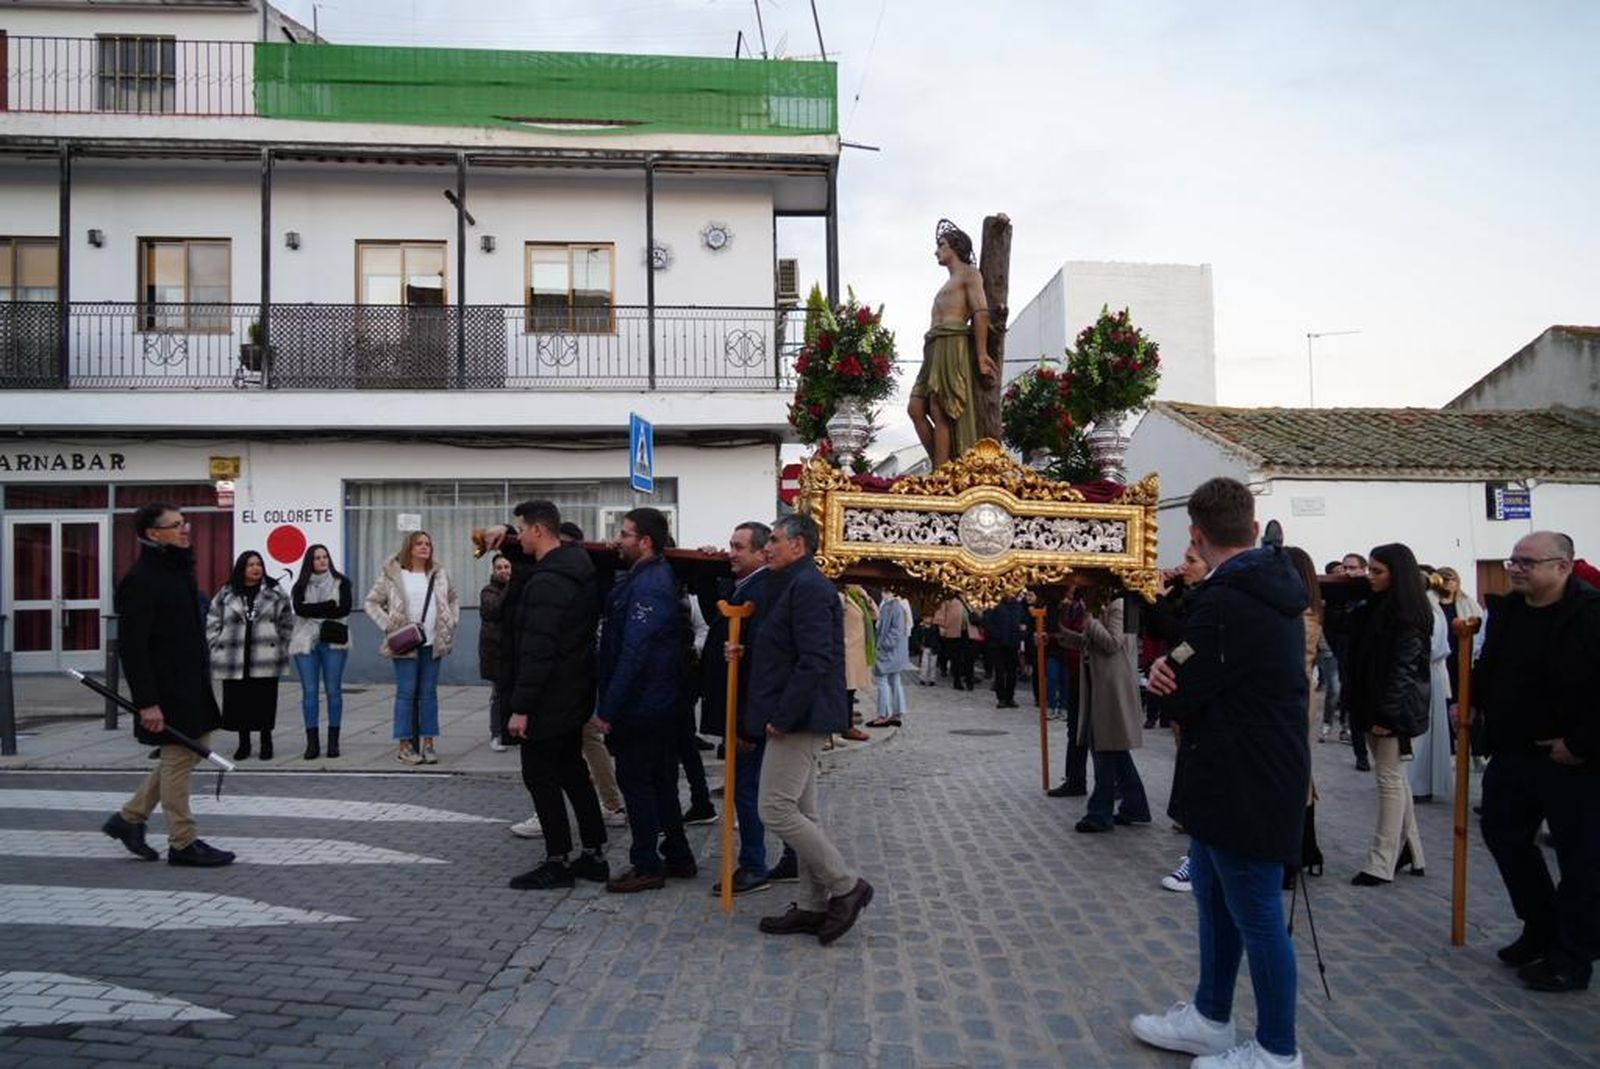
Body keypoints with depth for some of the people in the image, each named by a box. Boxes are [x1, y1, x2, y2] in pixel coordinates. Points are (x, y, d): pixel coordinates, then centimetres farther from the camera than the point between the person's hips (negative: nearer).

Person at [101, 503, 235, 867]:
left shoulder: (180, 570, 13)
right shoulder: (140, 580, -16)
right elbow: (131, 647, -20)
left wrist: (202, 680, 19)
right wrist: (147, 702, -22)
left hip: (190, 685, 9)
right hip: (167, 690, -9)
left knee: (186, 753, 16)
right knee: (178, 758, 0)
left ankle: (129, 818, 29)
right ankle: (183, 843, 11)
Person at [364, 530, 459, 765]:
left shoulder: (439, 574, 10)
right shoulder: (393, 574, -1)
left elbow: (454, 598, 23)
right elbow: (371, 603, 1)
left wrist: (451, 623, 10)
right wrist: (388, 625, -8)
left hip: (433, 643, 4)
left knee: (429, 693, 6)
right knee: (406, 693, -2)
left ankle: (428, 744, 12)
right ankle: (403, 745, 4)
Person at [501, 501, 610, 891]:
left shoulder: (546, 582, -21)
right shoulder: (579, 569, 8)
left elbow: (536, 651, -24)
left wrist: (520, 706, -21)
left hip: (547, 700, -10)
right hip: (574, 697, 10)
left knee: (541, 777, 2)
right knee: (573, 772, 16)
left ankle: (558, 862, 10)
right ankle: (594, 855, 23)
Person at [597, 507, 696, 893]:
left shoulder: (648, 586, -20)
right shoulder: (656, 576, 11)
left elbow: (633, 654, -24)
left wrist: (607, 709, -21)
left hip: (640, 706, -10)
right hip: (662, 703, 10)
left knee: (636, 782, 1)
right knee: (660, 782, 17)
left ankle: (647, 867, 11)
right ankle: (677, 857, 27)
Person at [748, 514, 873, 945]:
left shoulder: (808, 587, -15)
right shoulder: (794, 585, 18)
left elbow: (814, 662, -24)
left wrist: (782, 717, -22)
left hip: (800, 719, -11)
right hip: (800, 719, 11)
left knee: (776, 809, -9)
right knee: (800, 811, 13)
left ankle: (845, 886, 2)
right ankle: (813, 906, 21)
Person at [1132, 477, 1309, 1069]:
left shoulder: (1223, 604, -25)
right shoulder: (1275, 591, 7)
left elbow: (1181, 701, -19)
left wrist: (1165, 673, 2)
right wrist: (1174, 668, -12)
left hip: (1245, 790, -10)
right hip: (1236, 780, 10)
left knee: (1257, 917, 5)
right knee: (1215, 902, 21)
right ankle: (1209, 1019, 36)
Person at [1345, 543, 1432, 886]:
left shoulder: (1407, 614, -13)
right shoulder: (1374, 607, 11)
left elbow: (1403, 667, -17)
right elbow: (1360, 659, 13)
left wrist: (1386, 714, -19)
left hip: (1393, 707, -8)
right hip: (1372, 703, 8)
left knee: (1389, 777, -2)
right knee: (1393, 775, 15)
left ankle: (1381, 863, 4)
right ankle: (1408, 849, 27)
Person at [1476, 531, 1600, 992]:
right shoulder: (1505, 610, 6)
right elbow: (1489, 669, 20)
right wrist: (1468, 702, 8)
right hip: (1512, 752, 8)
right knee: (1504, 834, 17)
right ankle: (1541, 930, 35)